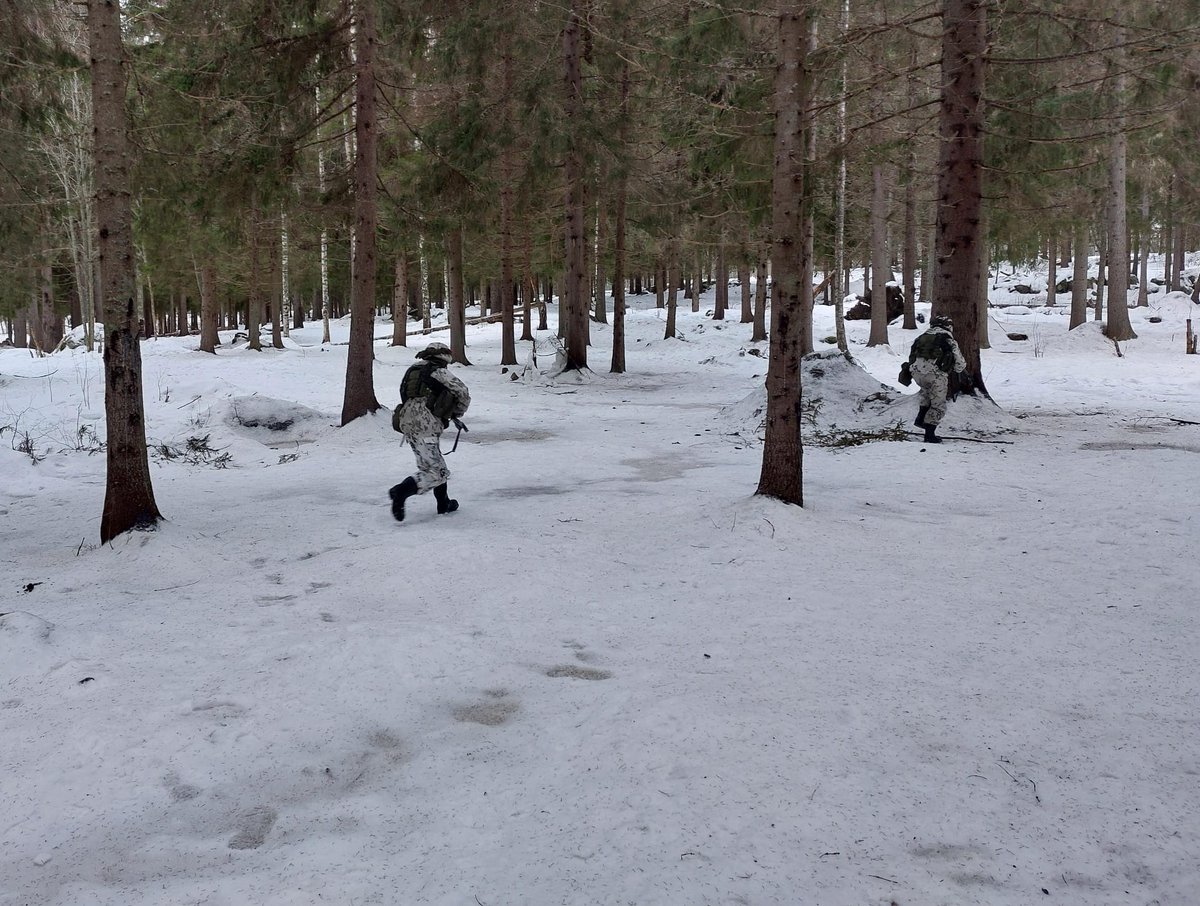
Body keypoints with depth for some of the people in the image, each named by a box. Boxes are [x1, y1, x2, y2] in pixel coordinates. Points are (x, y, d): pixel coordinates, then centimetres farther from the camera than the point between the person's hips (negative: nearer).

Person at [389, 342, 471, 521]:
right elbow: (463, 393, -6)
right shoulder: (439, 372, -1)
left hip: (407, 424, 8)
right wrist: (457, 414, 13)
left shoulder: (415, 370, 20)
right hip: (424, 426, -8)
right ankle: (401, 492, -25)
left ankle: (444, 503, 30)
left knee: (438, 466, 21)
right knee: (434, 474, -10)